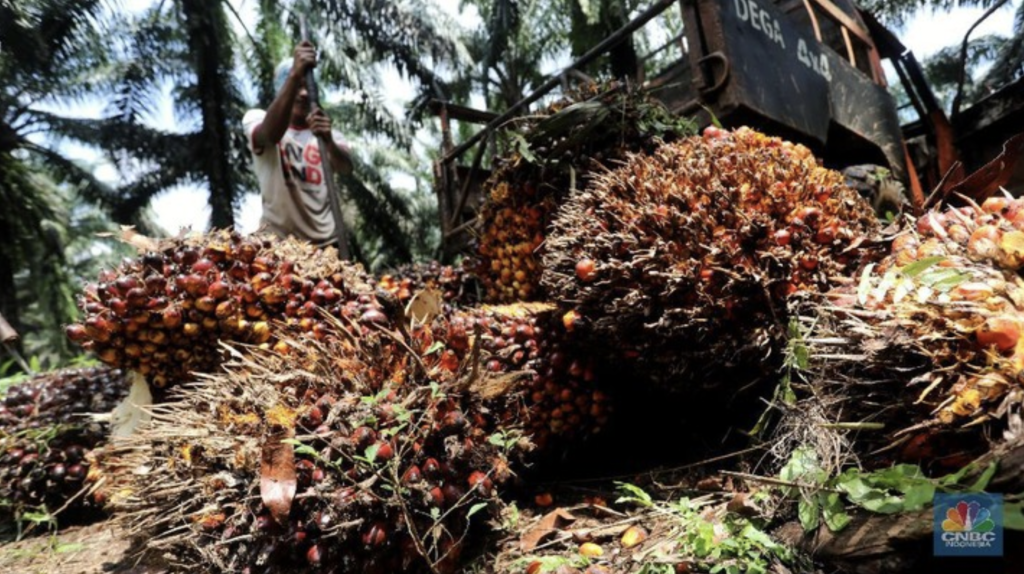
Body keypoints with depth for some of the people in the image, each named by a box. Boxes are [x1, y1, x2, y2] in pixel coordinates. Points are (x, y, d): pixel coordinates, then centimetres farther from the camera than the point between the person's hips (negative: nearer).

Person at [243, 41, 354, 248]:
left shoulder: (325, 127, 5)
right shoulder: (256, 118, -3)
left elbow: (346, 168, -15)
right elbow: (271, 134, -30)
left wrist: (329, 140, -38)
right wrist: (295, 75, -41)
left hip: (325, 240, 3)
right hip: (278, 240, -3)